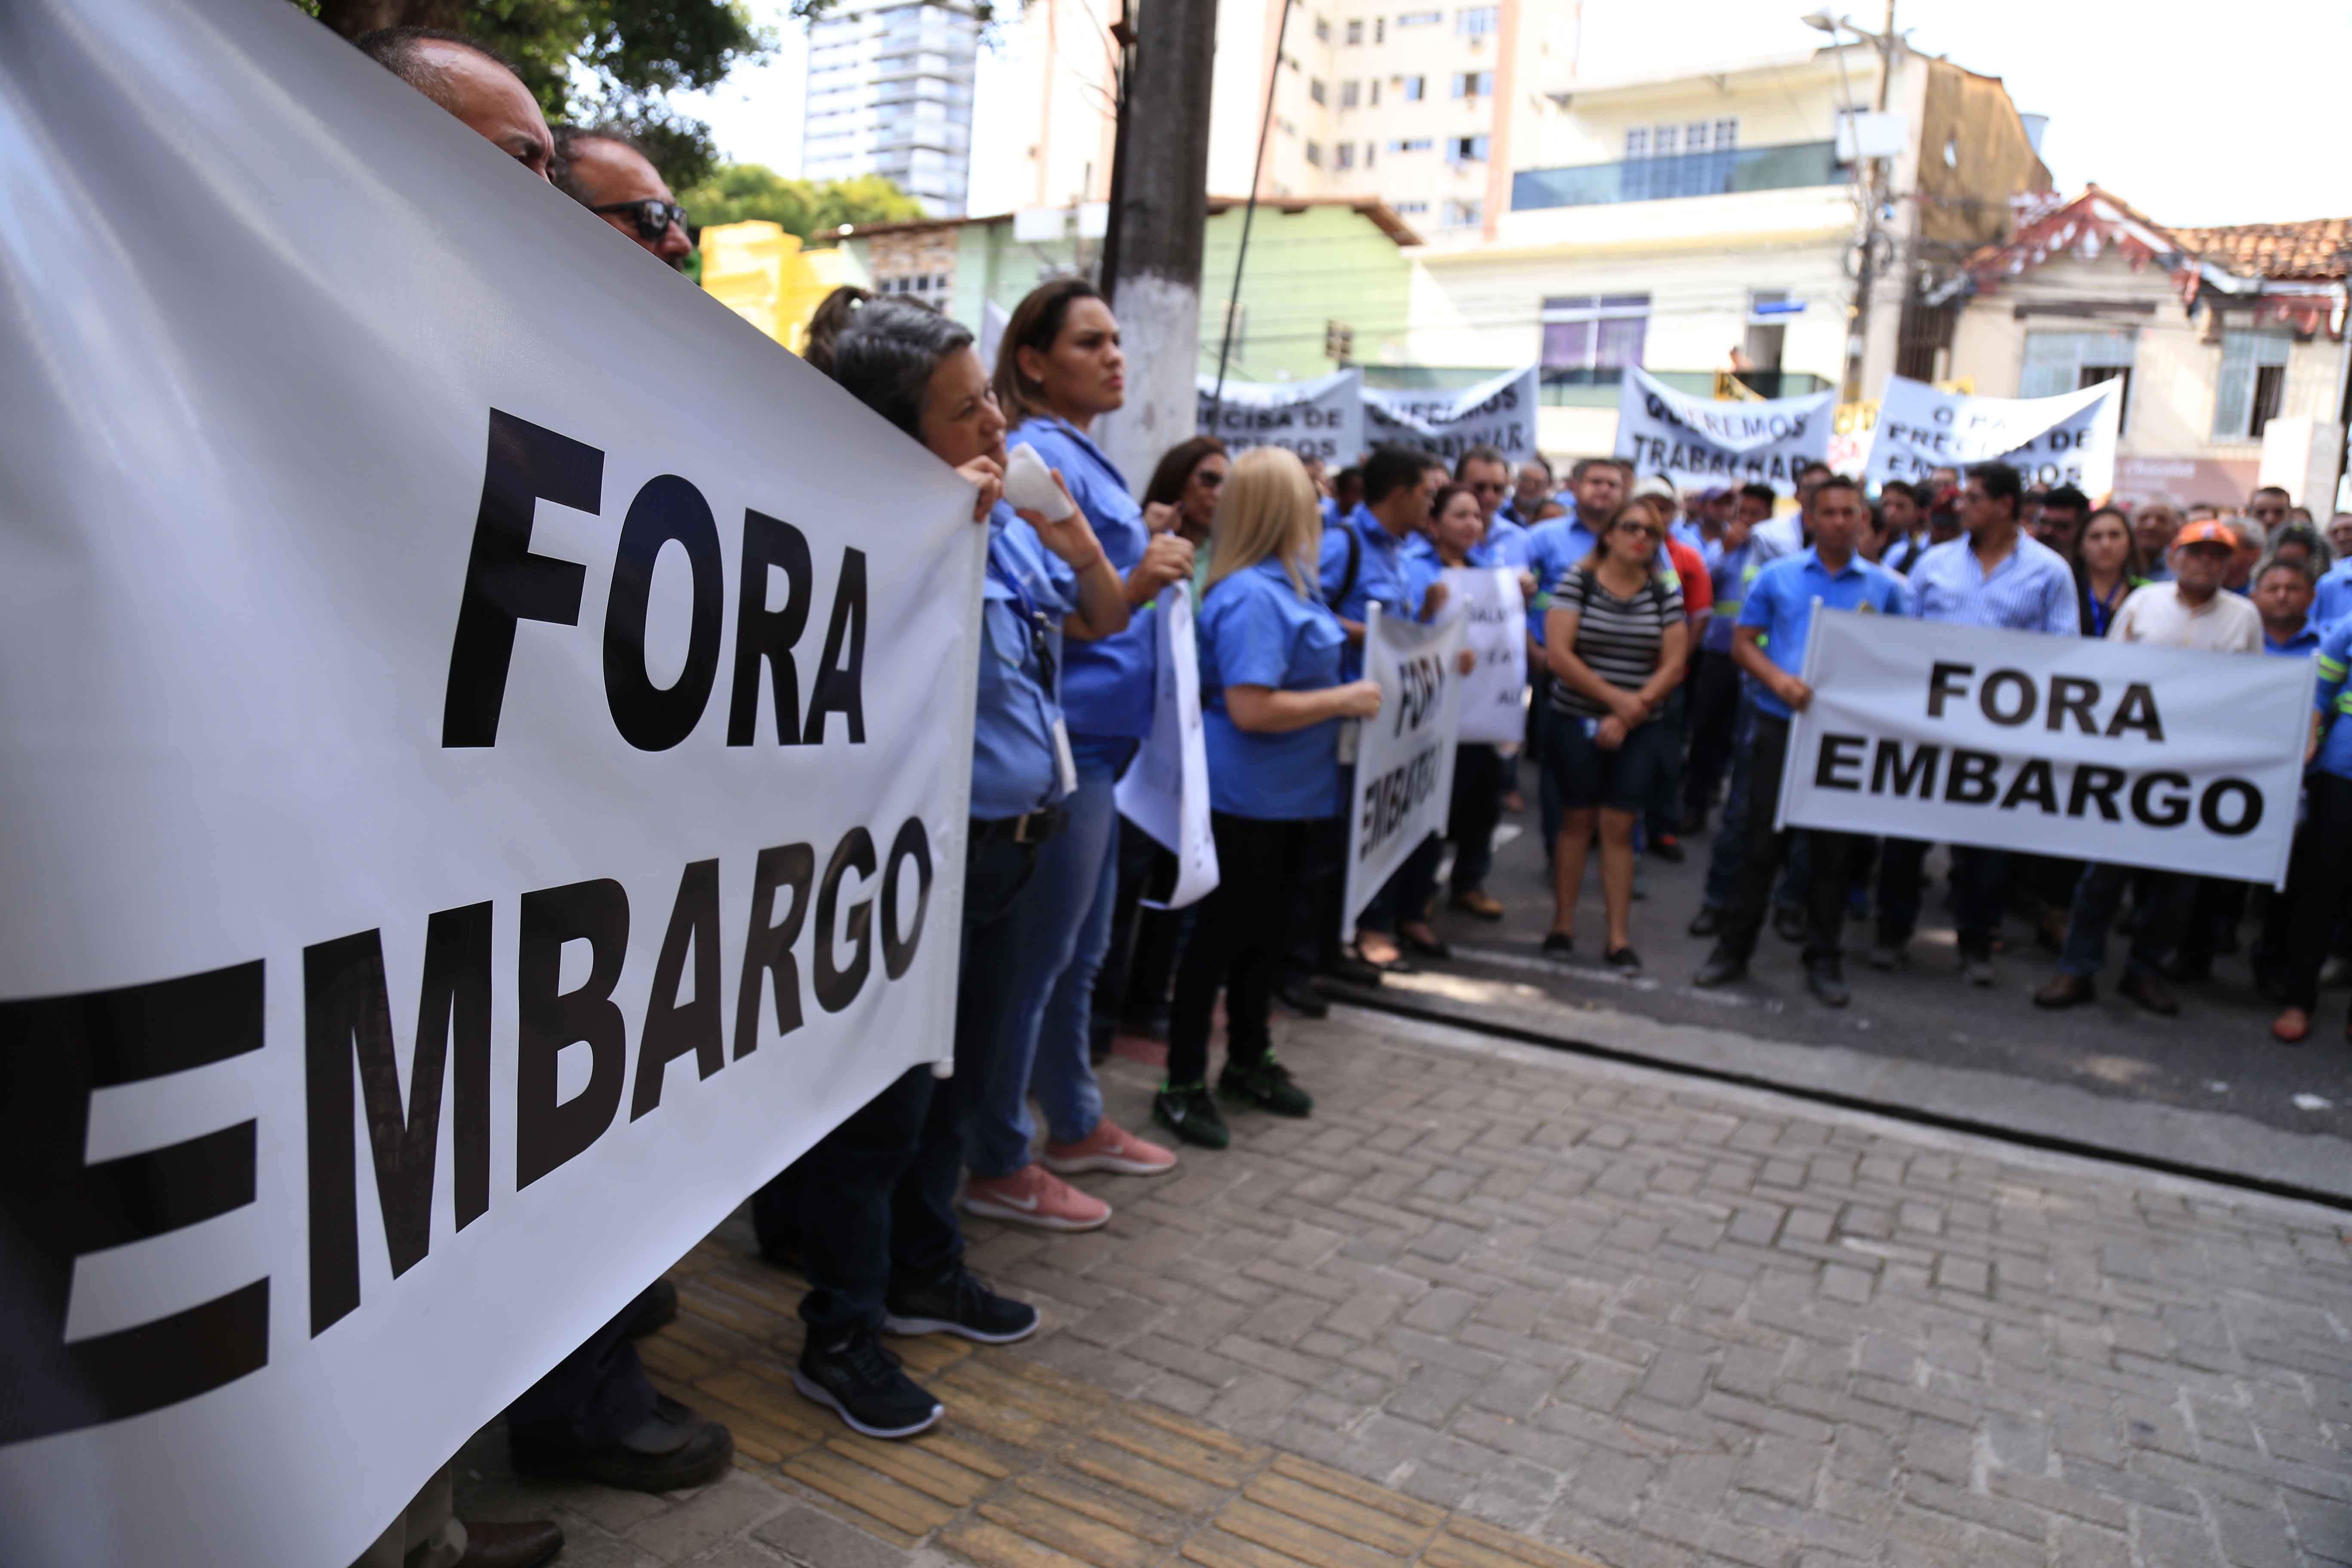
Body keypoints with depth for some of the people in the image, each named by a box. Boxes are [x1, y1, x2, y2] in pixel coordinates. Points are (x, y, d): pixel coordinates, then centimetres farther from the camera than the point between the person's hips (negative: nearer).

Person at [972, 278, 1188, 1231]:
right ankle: (997, 1167, 13)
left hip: (1097, 739, 10)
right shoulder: (1041, 458, -13)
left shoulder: (1083, 456, 18)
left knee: (1078, 953, 19)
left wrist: (1149, 570, 13)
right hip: (1061, 739, -10)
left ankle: (1075, 1124, 34)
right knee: (1035, 958, -1)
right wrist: (1133, 586, -28)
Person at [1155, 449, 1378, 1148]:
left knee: (1267, 931, 19)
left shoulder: (1285, 584, 8)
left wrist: (1346, 693, 10)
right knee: (1223, 934, 2)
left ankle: (1249, 1061, 35)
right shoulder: (1250, 596, -22)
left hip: (1291, 796, 9)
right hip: (1245, 799, -9)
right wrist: (1344, 701, -20)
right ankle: (1183, 1084, 16)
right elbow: (1251, 708, -28)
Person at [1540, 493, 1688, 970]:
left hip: (1640, 731, 1)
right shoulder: (1577, 581, -4)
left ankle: (1619, 938, 7)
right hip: (1577, 722, -1)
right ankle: (1562, 925, 16)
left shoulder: (1667, 591, 3)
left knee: (1619, 827, 2)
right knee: (1577, 821, 6)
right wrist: (1614, 697, -16)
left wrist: (1627, 717, -12)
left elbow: (1674, 666, -2)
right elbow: (1558, 654, -12)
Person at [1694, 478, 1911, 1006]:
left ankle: (1823, 960, 17)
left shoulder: (1886, 587, 6)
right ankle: (1734, 948, 13)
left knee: (1835, 849, 6)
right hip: (1781, 724, -1)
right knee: (1763, 842, 3)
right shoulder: (1777, 577, 4)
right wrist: (1778, 679, -14)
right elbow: (1744, 643, 3)